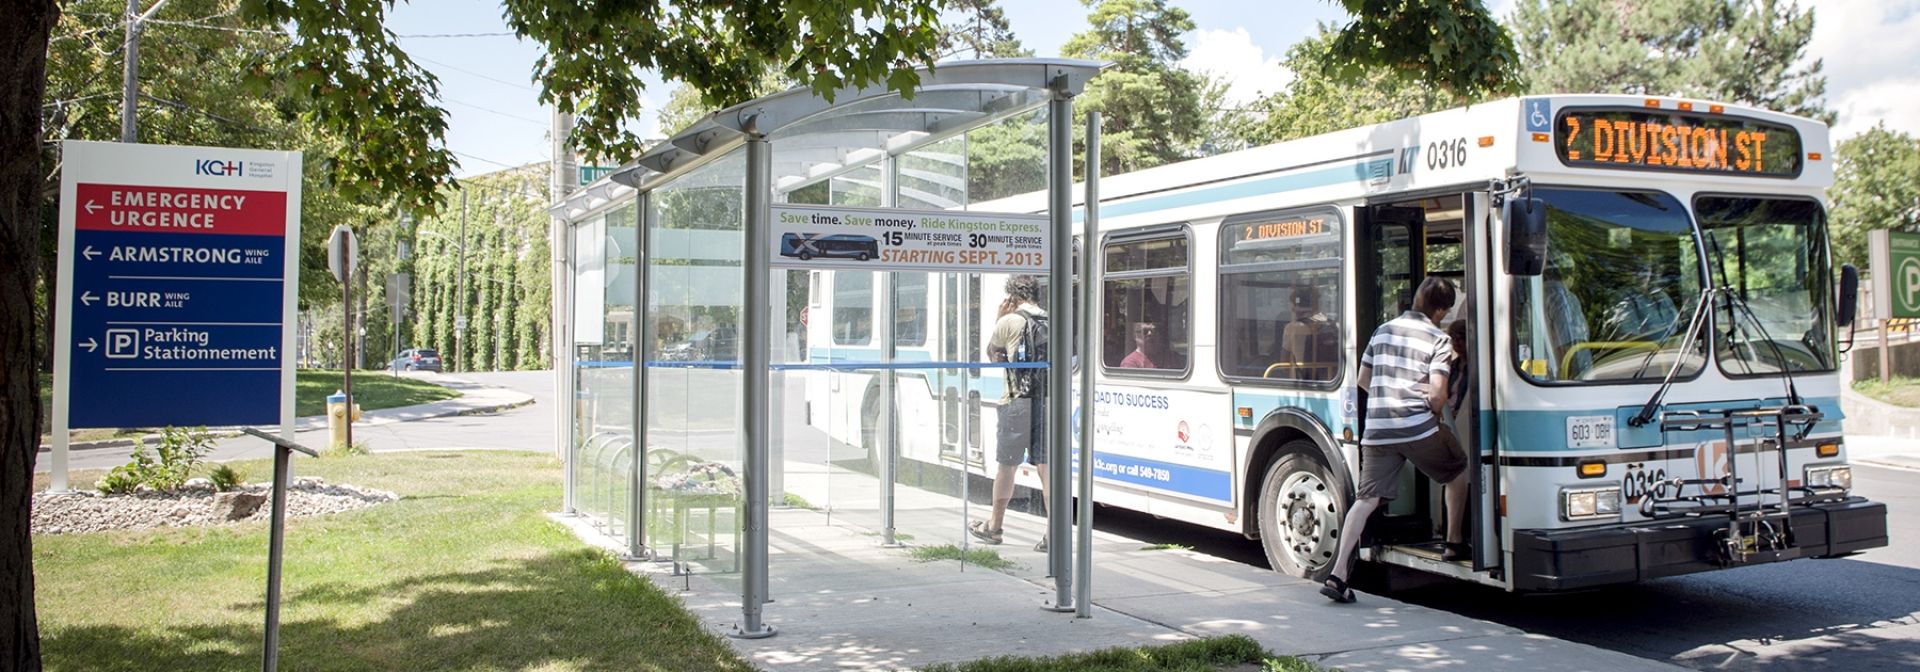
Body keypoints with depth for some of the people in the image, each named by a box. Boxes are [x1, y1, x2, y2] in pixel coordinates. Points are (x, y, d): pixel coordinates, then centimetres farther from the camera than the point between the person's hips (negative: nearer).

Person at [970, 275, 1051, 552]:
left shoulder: (1009, 321, -5)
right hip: (1048, 400, 4)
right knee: (1046, 466, 3)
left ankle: (994, 526, 21)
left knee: (1007, 464, 8)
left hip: (1018, 402, -4)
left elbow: (992, 354, 11)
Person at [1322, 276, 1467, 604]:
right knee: (1458, 471, 25)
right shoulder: (1438, 339, -1)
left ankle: (1338, 574, -11)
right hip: (1418, 427, -4)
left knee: (1367, 499, 1)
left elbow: (1363, 379, 20)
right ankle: (1454, 543, 31)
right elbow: (1437, 394, -9)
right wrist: (1436, 413, 12)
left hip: (1376, 429, 4)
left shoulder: (1383, 331, 15)